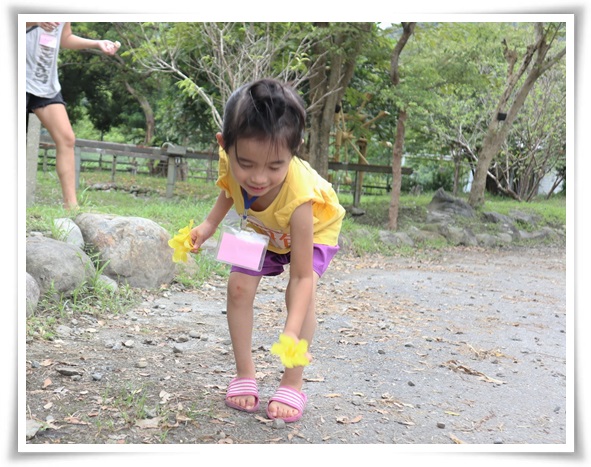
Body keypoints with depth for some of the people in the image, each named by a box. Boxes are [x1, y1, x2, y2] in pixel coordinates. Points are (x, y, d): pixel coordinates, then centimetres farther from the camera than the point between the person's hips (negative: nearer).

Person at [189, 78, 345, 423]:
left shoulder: (298, 195, -46)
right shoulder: (231, 160, -34)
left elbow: (302, 277, -41)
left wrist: (291, 334, -51)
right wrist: (210, 224, -17)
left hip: (314, 228, -4)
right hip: (261, 228, 5)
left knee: (301, 293, -23)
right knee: (239, 286, -8)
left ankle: (293, 385, -7)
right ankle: (245, 374, 7)